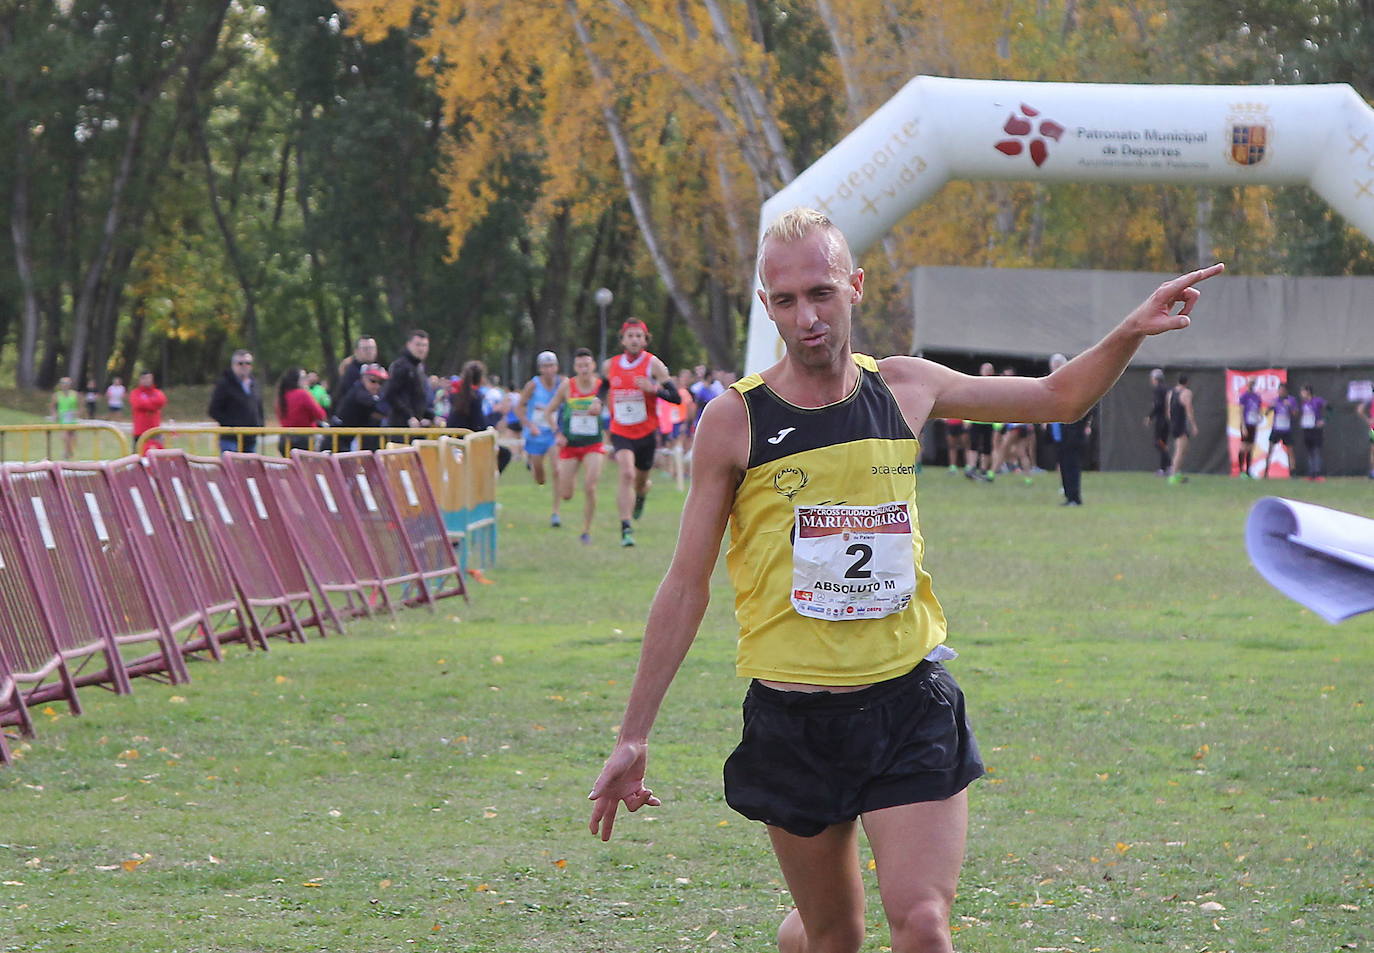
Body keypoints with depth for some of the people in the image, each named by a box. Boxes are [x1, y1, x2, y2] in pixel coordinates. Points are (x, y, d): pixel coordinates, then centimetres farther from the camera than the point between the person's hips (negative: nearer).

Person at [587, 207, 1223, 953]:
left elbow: (1056, 397, 17)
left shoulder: (904, 389, 4)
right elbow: (686, 585, -1)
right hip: (795, 720, -1)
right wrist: (632, 736, -2)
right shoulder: (734, 421, -5)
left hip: (909, 704, 1)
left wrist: (1131, 333, -1)